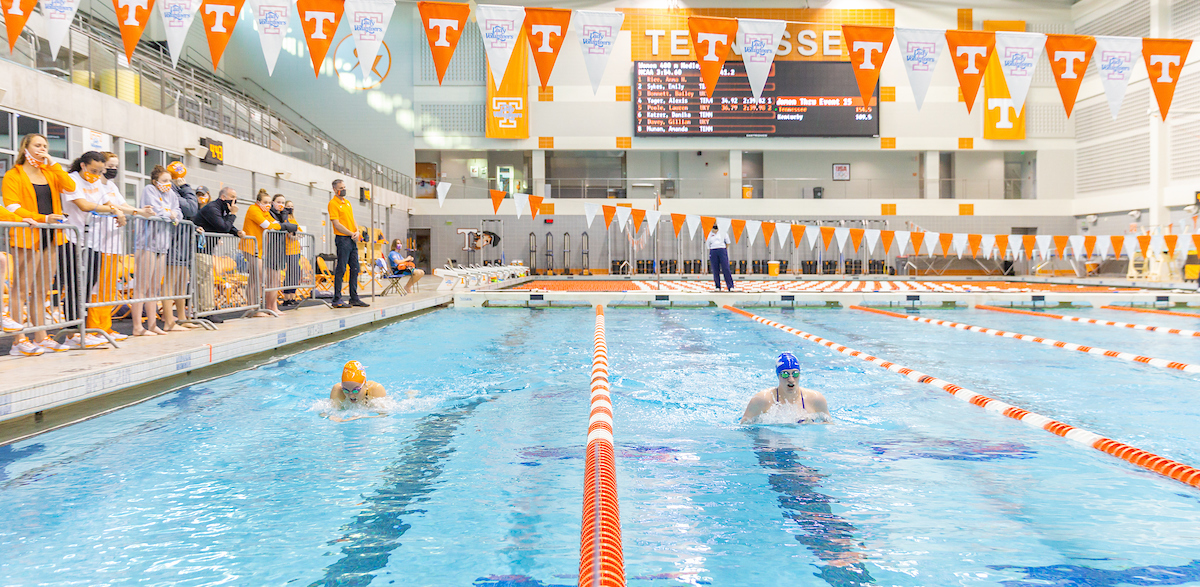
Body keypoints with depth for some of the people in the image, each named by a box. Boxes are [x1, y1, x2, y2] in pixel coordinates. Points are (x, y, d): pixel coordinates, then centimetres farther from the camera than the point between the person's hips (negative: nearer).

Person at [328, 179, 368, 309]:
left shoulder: (347, 202, 17)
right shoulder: (333, 203, -7)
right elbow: (337, 224, -14)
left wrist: (357, 232, 0)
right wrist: (352, 234, -13)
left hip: (353, 240, 8)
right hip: (342, 239, -8)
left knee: (355, 269, 8)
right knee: (341, 269, -8)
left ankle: (354, 298, 14)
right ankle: (337, 299, -4)